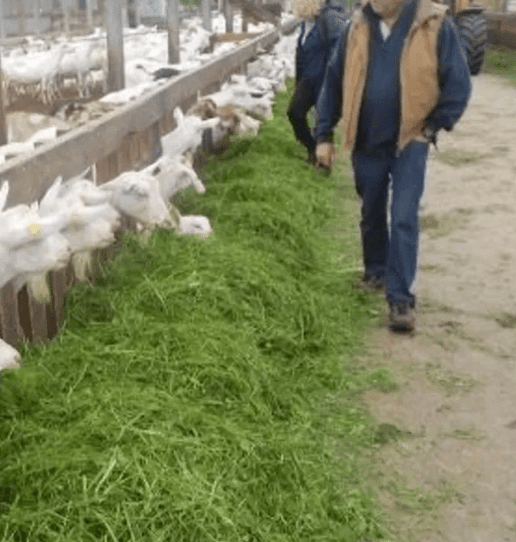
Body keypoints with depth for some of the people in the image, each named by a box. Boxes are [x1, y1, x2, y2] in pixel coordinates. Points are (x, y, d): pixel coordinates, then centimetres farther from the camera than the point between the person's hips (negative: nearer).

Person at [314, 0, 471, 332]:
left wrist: (434, 126, -8)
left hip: (410, 143, -4)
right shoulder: (358, 28, -1)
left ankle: (401, 298, -1)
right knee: (372, 215, 17)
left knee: (404, 219, -8)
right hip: (367, 143, 4)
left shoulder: (436, 27, -11)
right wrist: (324, 135, 4)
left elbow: (458, 84, -5)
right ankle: (376, 271, 40)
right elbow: (333, 82, 6)